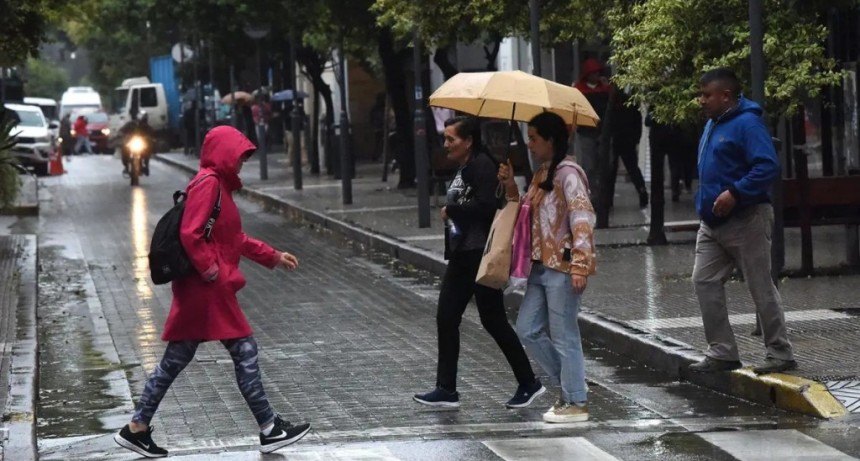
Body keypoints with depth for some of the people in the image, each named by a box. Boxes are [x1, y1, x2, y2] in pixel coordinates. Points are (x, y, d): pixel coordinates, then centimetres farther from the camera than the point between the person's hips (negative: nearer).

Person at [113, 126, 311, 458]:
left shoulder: (220, 184, 18)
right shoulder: (208, 182, -13)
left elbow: (235, 240, 26)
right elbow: (190, 234, -22)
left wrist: (273, 257, 26)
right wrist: (210, 270, -18)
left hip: (199, 291, 10)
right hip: (209, 288, -10)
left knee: (176, 359, 11)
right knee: (244, 352, -4)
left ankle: (137, 428, 13)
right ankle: (269, 430, 1)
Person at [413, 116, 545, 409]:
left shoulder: (481, 165, -14)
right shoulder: (464, 168, 16)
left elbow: (484, 206, -24)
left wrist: (451, 211, -13)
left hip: (480, 256, -10)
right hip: (462, 255, 10)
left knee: (493, 320, -3)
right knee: (446, 318, 6)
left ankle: (529, 384, 8)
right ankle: (446, 390, 9)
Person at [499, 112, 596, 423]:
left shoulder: (568, 173, -14)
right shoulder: (541, 174, 15)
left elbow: (583, 219, -20)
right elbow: (526, 215, 22)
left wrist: (580, 265, -25)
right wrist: (511, 188, 7)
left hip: (562, 268, -10)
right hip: (541, 266, 10)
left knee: (564, 336, -3)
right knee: (528, 330, 11)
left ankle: (576, 403, 6)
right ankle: (569, 384, 22)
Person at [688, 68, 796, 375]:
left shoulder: (746, 124, -16)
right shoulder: (712, 124, 13)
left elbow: (768, 167, -25)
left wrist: (735, 193, -31)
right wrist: (705, 203, 15)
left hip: (745, 221, -9)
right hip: (713, 223, 9)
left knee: (761, 288, -2)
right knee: (705, 281, 4)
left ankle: (780, 354, 7)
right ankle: (722, 352, 9)